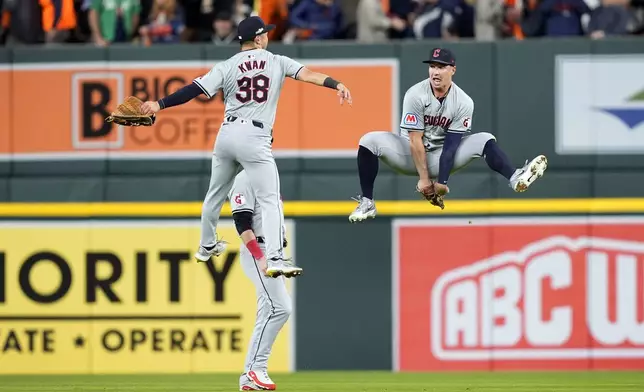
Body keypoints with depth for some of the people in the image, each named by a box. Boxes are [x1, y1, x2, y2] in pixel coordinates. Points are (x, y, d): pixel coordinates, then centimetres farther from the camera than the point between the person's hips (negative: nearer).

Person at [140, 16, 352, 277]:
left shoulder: (227, 67, 6)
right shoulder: (277, 62, 4)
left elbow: (195, 90, -2)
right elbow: (306, 74, -10)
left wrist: (160, 104, -4)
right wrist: (336, 85, -18)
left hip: (227, 135, 4)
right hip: (255, 140, -4)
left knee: (216, 194, 23)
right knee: (270, 201, -7)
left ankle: (206, 246, 39)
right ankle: (273, 259, -23)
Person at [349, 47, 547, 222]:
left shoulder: (463, 102, -13)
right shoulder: (415, 95, -19)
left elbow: (451, 144, -17)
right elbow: (415, 140, -20)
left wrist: (442, 181, -25)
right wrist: (423, 178, -22)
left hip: (441, 157, 1)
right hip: (411, 155, -1)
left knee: (484, 140, -16)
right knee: (370, 141, -26)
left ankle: (515, 178, -40)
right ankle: (367, 203, -20)